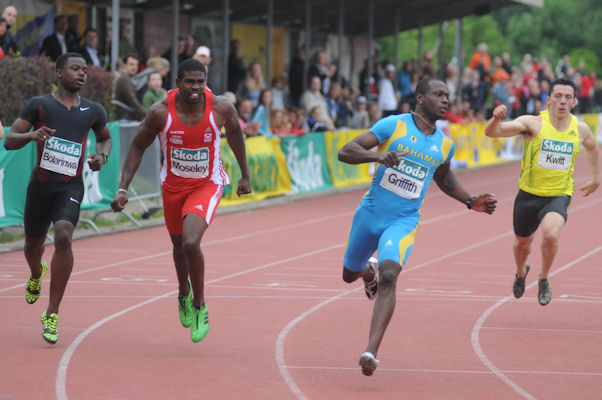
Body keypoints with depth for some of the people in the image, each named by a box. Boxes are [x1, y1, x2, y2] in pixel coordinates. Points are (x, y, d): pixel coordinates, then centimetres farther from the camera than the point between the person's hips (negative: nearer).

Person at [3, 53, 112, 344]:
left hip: (71, 188, 0)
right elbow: (9, 141, -3)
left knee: (63, 237, -24)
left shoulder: (94, 111, 7)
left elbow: (106, 137, 27)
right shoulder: (39, 105, -1)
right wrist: (31, 136, -23)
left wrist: (102, 155, 4)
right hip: (40, 185, 0)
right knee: (34, 244, 14)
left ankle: (52, 314, -18)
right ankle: (37, 274, 56)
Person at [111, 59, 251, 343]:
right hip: (173, 186, 2)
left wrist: (245, 175, 13)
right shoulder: (161, 112, -20)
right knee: (179, 246, 21)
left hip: (207, 185, -2)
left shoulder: (221, 108, -19)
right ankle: (184, 293, 54)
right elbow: (138, 146, -5)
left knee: (191, 243, -24)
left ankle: (200, 306, -2)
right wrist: (123, 188, -11)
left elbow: (234, 131, 4)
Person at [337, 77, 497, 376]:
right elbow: (345, 152, -16)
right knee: (349, 274, 19)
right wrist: (379, 156, -33)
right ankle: (369, 271, 59)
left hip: (404, 221, 0)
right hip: (370, 214, 0)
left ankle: (371, 352, -33)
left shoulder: (445, 145, 4)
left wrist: (470, 201, 12)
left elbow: (443, 178, 27)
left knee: (389, 277, -25)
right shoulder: (393, 125, -10)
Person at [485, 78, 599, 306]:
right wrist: (496, 118, -43)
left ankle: (544, 279, 1)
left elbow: (592, 148, 23)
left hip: (559, 196, 0)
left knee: (551, 234, -27)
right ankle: (521, 273, 53)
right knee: (522, 242, 17)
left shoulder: (580, 130, -2)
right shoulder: (533, 123, -13)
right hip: (529, 193, 0)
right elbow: (492, 133, -22)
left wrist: (596, 178, 28)